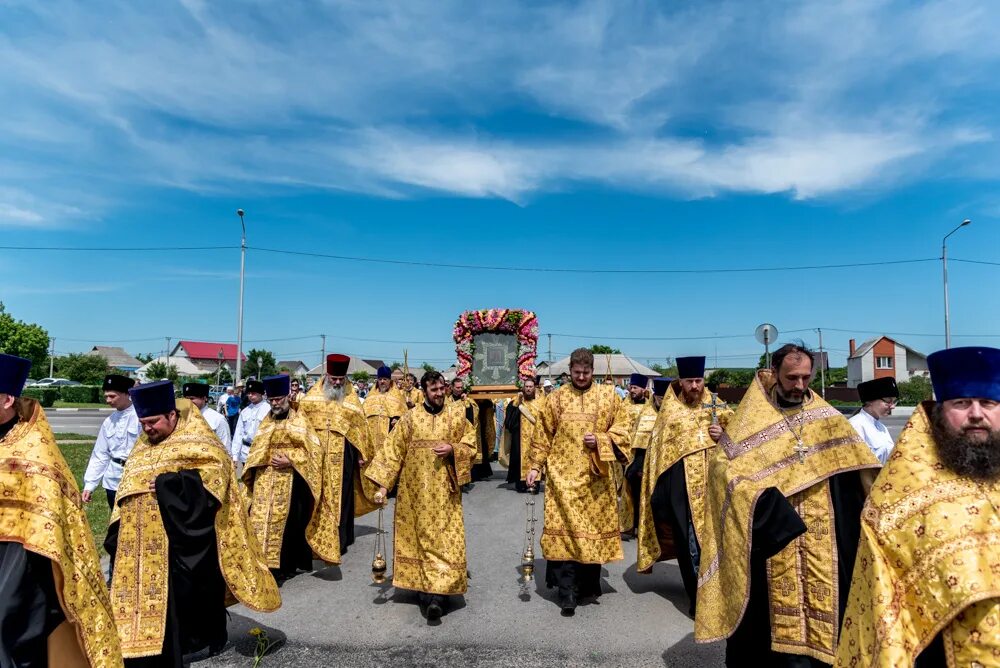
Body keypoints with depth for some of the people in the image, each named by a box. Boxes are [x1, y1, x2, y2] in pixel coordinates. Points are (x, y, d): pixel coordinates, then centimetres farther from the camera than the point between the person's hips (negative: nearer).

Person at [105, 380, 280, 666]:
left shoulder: (195, 441, -8)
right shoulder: (143, 446, 14)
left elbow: (217, 470, -22)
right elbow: (128, 491, 19)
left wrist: (170, 482, -24)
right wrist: (117, 536, 12)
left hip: (181, 540, -7)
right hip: (142, 542, 7)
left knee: (177, 595, -1)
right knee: (138, 594, 9)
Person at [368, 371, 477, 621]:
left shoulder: (456, 418, 4)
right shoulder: (410, 418, 2)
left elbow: (471, 445, 7)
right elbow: (393, 451, -1)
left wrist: (452, 449, -13)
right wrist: (383, 484, -7)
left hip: (444, 492, 0)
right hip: (415, 490, 0)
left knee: (445, 539, -6)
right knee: (419, 538, 6)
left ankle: (436, 593, -6)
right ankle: (425, 587, 18)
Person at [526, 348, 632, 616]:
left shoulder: (609, 396, 4)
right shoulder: (556, 398, 3)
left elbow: (622, 430, 4)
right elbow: (542, 436, 5)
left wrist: (600, 440, -13)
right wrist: (535, 466, -1)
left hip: (595, 476, 1)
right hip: (563, 475, -1)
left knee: (594, 527, 9)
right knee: (564, 528, -6)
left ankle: (590, 584, 27)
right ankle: (567, 593, 0)